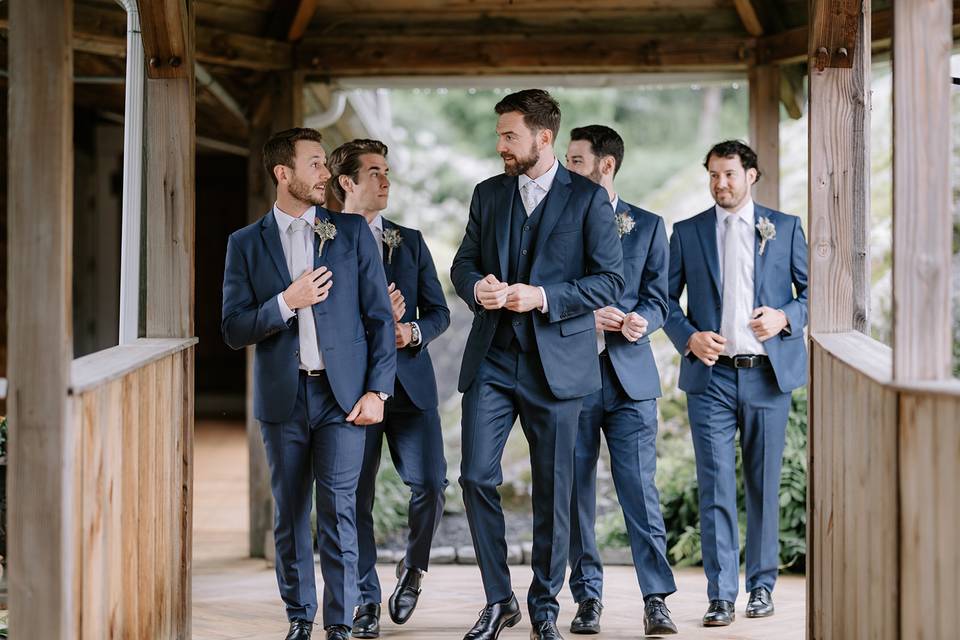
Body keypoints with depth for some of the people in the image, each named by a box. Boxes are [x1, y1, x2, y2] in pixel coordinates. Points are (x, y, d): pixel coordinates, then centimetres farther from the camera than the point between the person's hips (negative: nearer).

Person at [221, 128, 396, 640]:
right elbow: (234, 330, 0)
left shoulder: (352, 233, 5)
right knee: (290, 513, 8)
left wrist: (377, 390, -4)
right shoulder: (246, 244, 5)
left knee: (339, 510, -5)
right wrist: (286, 303, -16)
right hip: (282, 397, 1)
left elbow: (379, 317, 4)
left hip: (341, 395, -1)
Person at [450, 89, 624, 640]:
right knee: (477, 476, -5)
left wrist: (544, 298, -17)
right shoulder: (488, 194, 11)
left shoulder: (588, 198, -2)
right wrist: (476, 286, -8)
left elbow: (611, 280, -5)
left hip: (556, 362, -3)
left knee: (553, 490, 4)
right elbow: (463, 262, 16)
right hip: (491, 359, 3)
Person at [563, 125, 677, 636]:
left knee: (640, 487, -6)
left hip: (630, 373, -1)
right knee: (575, 490, 4)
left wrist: (641, 321, -17)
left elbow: (657, 298, 5)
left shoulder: (647, 226, 8)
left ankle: (656, 598, -4)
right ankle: (588, 597, 13)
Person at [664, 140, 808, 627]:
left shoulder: (785, 228, 8)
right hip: (710, 375, 0)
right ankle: (721, 595, -5)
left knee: (763, 486, 7)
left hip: (768, 373, 0)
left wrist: (784, 318, -10)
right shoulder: (687, 233, 9)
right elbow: (666, 298, 10)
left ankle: (761, 585, 20)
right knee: (716, 487, -6)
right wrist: (688, 338, -7)